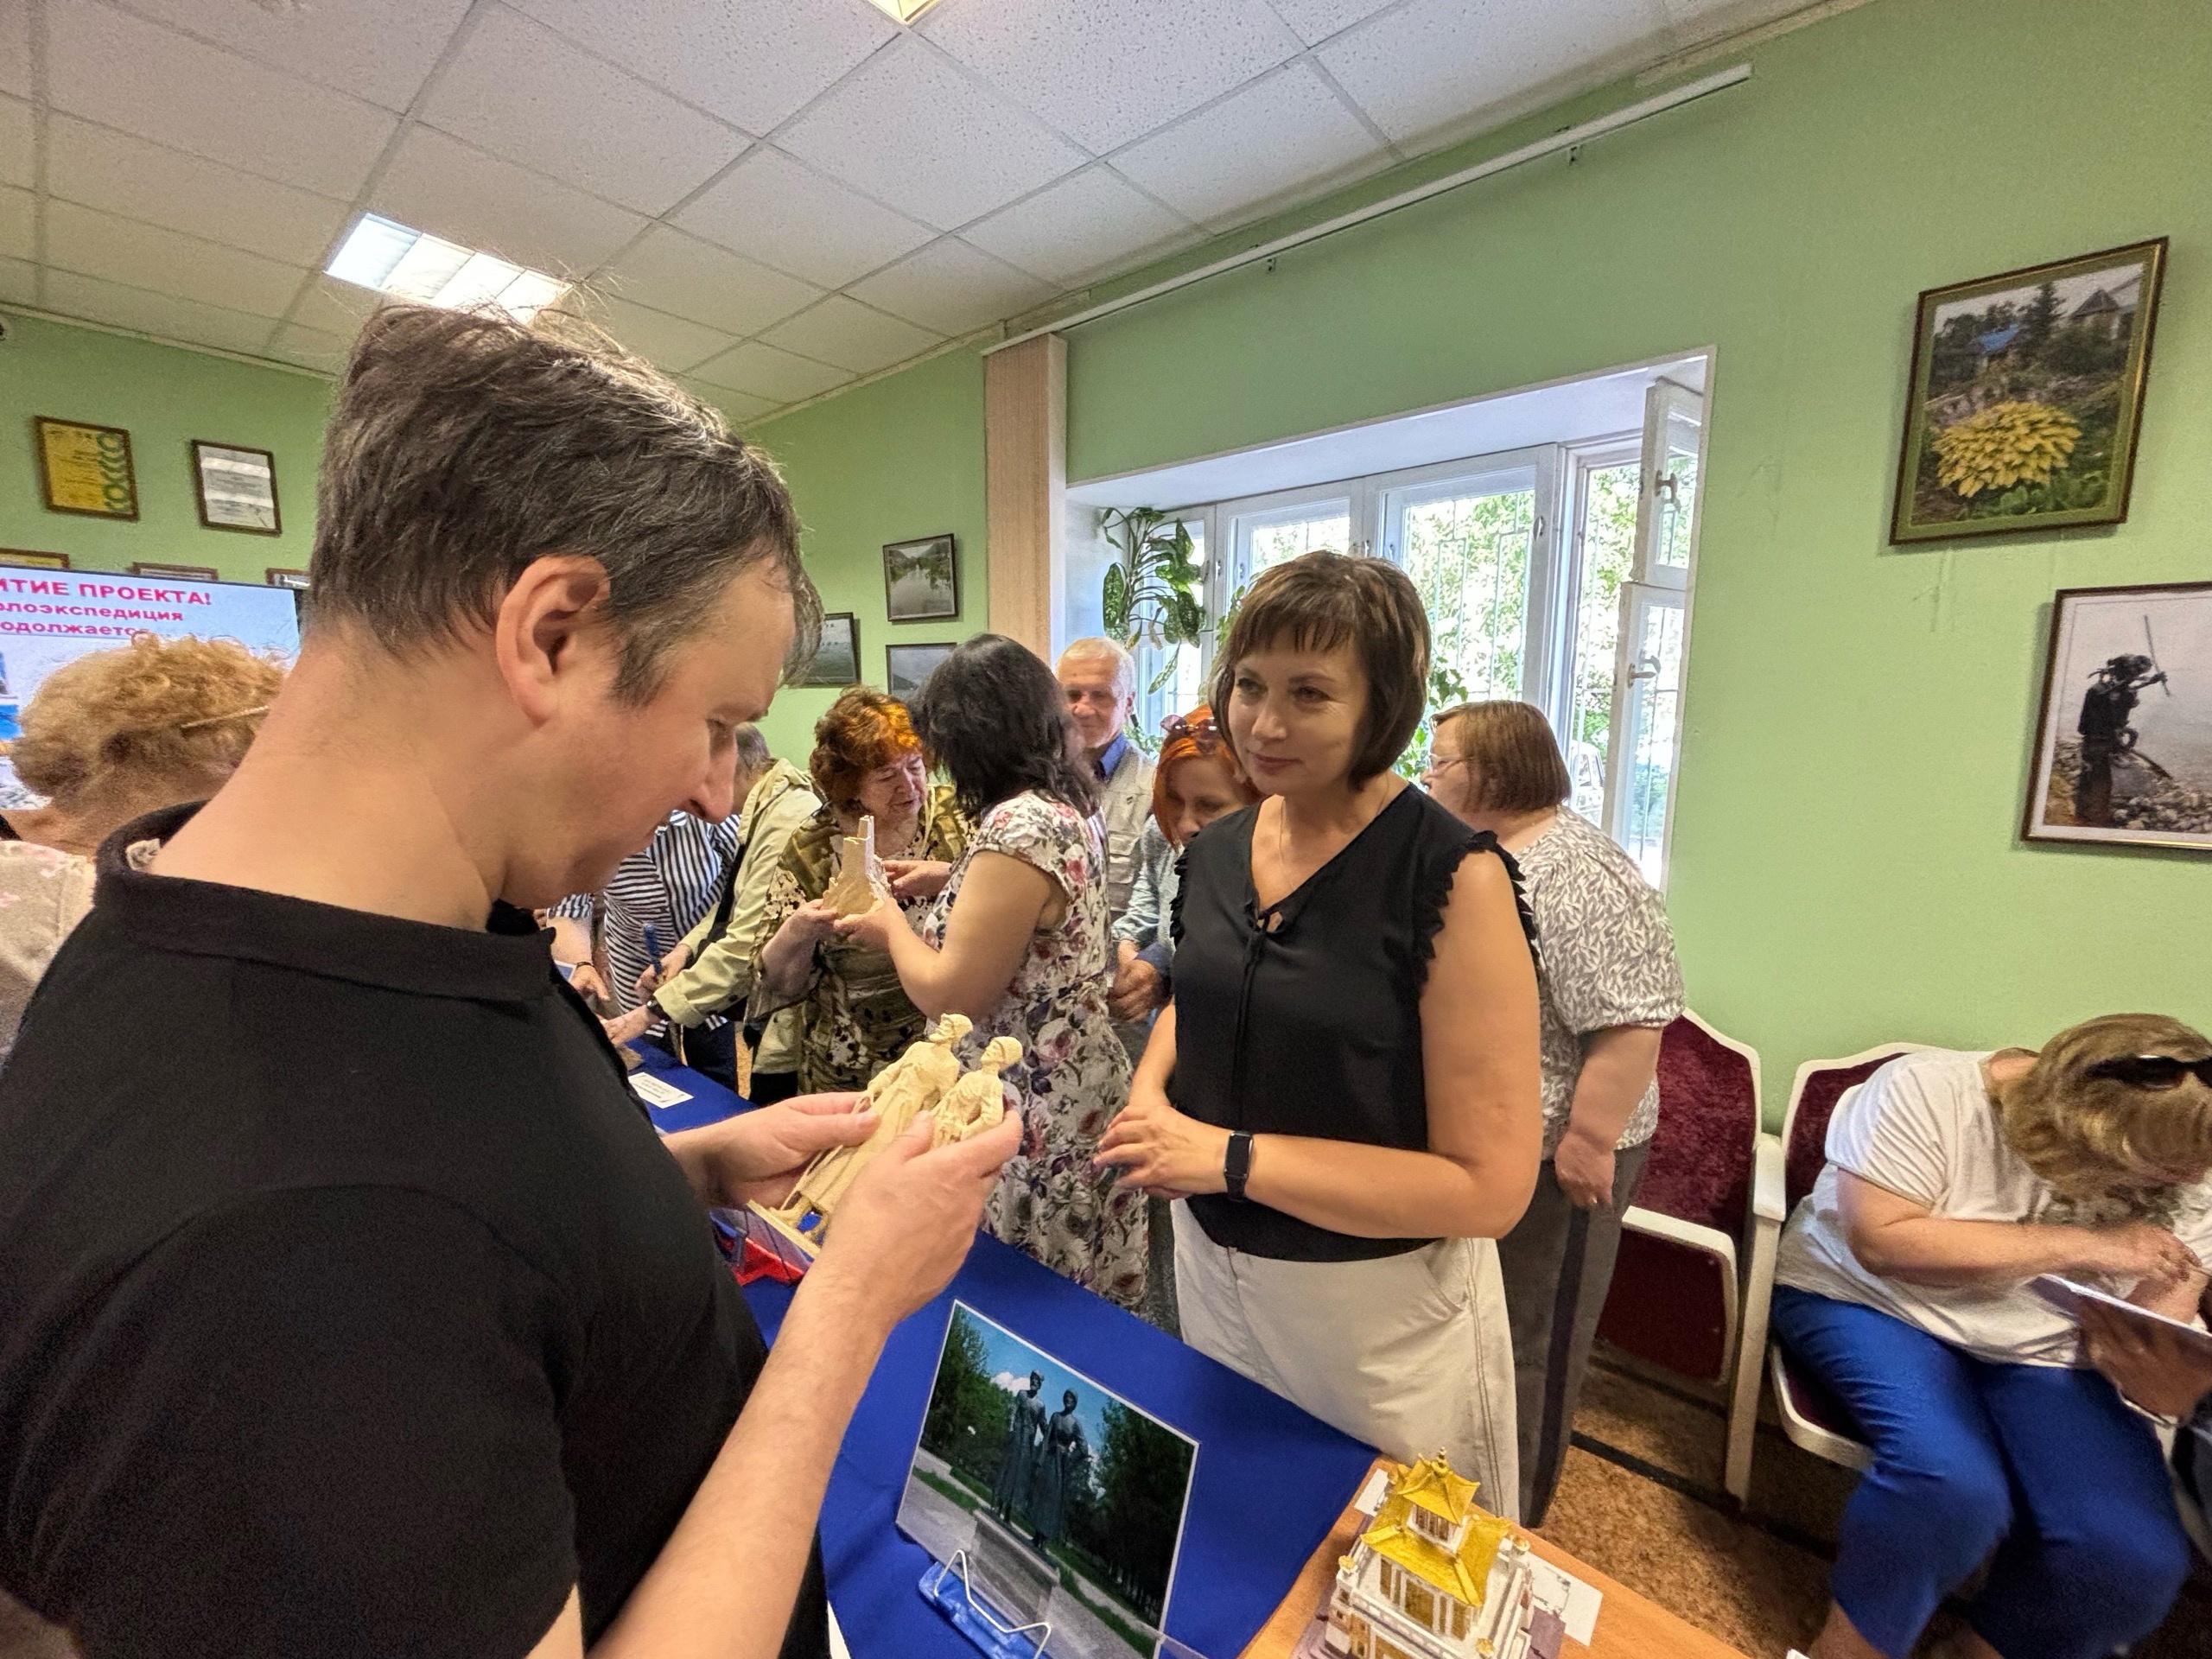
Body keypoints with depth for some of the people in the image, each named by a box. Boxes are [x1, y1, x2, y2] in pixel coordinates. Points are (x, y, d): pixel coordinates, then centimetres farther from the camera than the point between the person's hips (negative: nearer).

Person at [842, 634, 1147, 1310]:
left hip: (1035, 1116, -9)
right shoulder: (1067, 804, 6)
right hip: (1069, 1092, 9)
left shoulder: (1019, 828, -24)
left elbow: (952, 993, -19)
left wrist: (892, 926, -2)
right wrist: (943, 880, 24)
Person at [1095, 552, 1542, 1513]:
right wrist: (1149, 1093, -6)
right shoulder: (1215, 850, -3)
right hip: (1211, 1265, 6)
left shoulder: (1455, 877, -22)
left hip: (1380, 1303, -5)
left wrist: (1232, 1156, -24)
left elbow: (1490, 1185, -21)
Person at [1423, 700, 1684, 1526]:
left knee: (1528, 1341, 10)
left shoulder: (1579, 876, -23)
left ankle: (1510, 1519, 30)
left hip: (1542, 1155, -9)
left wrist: (1589, 1140, -22)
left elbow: (1630, 1025, -25)